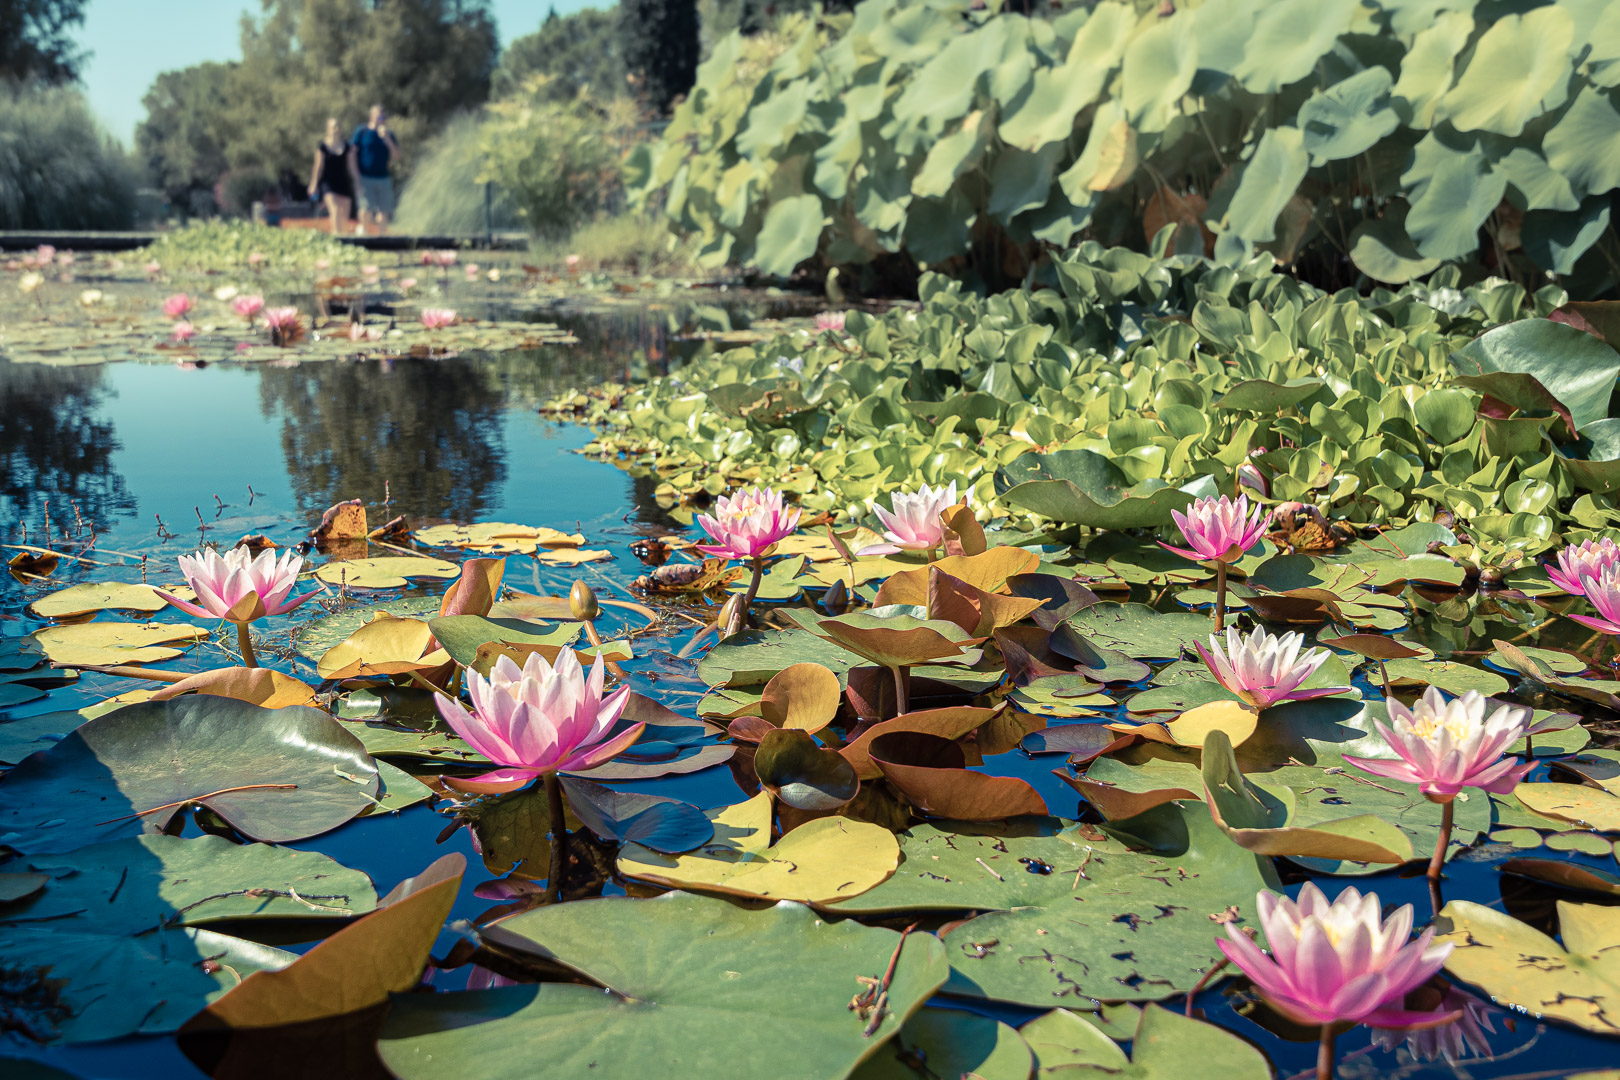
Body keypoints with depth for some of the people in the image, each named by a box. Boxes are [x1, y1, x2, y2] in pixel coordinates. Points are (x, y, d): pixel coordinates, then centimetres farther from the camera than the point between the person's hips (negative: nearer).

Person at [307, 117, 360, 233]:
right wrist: (314, 184, 3)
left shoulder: (347, 146, 6)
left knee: (344, 216, 5)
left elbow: (352, 166, 10)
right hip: (328, 183, -4)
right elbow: (318, 166, 2)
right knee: (335, 211, -20)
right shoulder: (322, 146, -2)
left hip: (344, 183, 4)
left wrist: (357, 182, 7)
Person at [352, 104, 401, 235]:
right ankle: (361, 229, 5)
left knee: (384, 211, 2)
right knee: (367, 208, -15)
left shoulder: (388, 134, 11)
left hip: (383, 178, 4)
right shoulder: (361, 131, -1)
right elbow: (353, 153, -3)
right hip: (365, 178, -4)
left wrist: (387, 138, -10)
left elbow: (396, 154, 3)